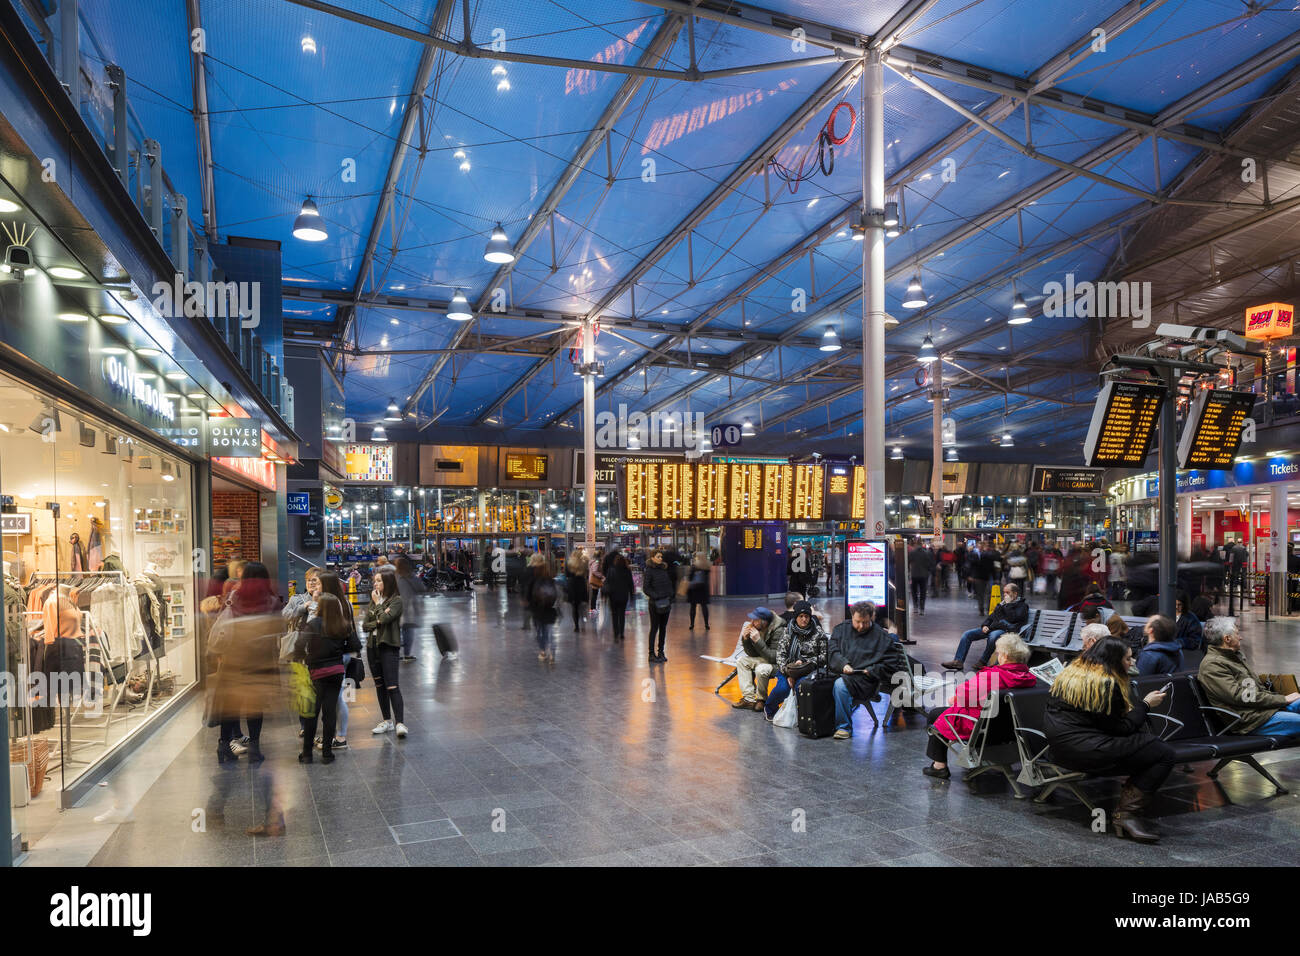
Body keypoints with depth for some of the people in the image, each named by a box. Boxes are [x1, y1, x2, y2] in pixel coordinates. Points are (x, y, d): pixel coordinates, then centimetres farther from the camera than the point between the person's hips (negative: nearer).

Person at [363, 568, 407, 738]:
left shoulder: (396, 600, -5)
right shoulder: (373, 601, 14)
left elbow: (385, 618, -21)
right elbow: (364, 625, 8)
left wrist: (378, 603, -6)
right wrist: (377, 622, -10)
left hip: (388, 646, -7)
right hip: (372, 646, 7)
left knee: (392, 686, -14)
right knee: (379, 685, 12)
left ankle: (399, 723, -16)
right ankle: (387, 720, 20)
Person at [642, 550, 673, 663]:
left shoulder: (664, 569, 11)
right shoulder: (649, 570, -8)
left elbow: (670, 584, 18)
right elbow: (645, 588, -11)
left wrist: (671, 595, 4)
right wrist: (656, 596, -18)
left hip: (666, 603, 6)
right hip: (655, 603, -6)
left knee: (663, 628, 10)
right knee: (654, 628, -2)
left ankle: (661, 652, 18)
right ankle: (651, 654, 3)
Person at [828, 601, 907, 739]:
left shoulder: (882, 636, 6)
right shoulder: (842, 628, 14)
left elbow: (891, 664, 6)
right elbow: (832, 650, 7)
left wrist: (872, 670, -8)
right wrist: (843, 664, -11)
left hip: (865, 679, -5)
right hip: (840, 674, 5)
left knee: (840, 684, -33)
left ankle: (844, 727, -20)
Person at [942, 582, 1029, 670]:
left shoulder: (1022, 605, 6)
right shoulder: (1003, 603, 28)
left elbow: (1012, 618, -13)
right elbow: (991, 616, 27)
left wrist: (1008, 604, -6)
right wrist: (985, 625, 8)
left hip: (1005, 630, -7)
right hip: (991, 628, 7)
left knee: (992, 636, -42)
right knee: (967, 634, -10)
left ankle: (983, 662, -27)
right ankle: (958, 661, -17)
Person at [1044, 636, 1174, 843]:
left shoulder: (1070, 671, 14)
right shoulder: (1106, 683, -13)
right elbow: (1121, 728, -8)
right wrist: (1145, 704, 5)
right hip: (1082, 751, -9)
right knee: (1164, 754, -4)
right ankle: (1127, 814, -8)